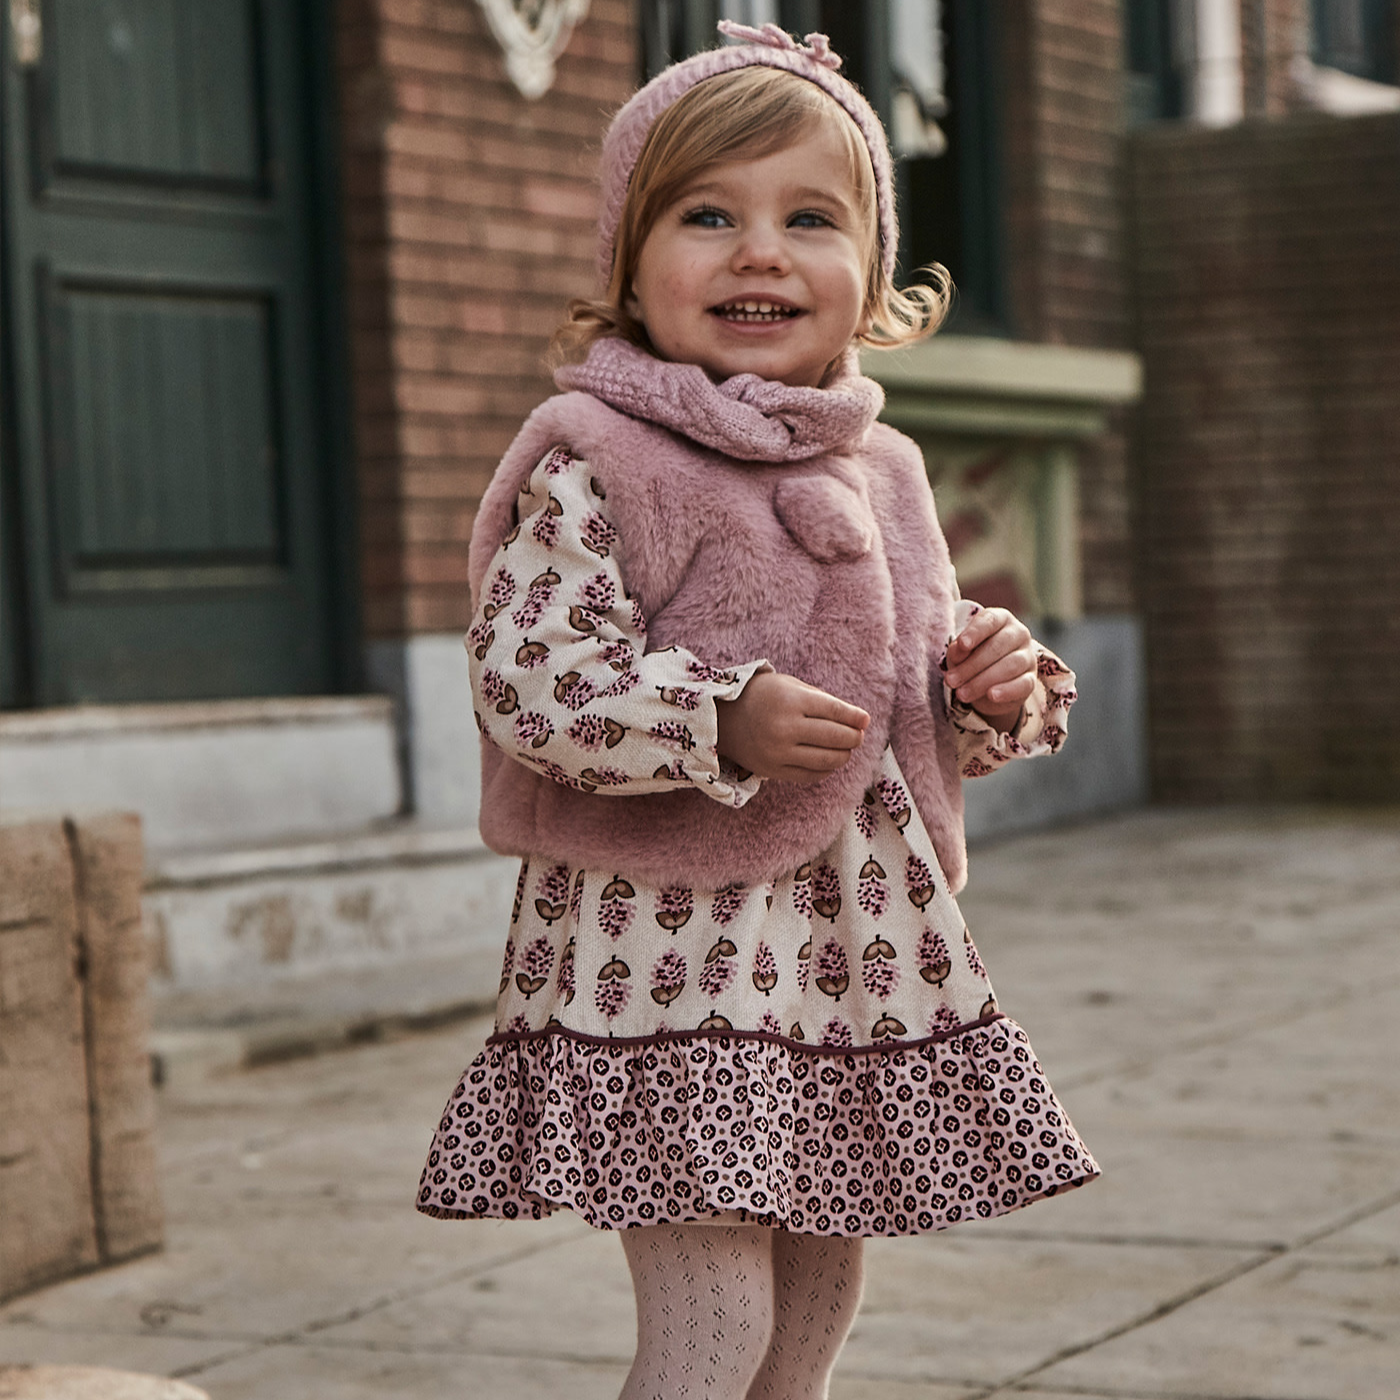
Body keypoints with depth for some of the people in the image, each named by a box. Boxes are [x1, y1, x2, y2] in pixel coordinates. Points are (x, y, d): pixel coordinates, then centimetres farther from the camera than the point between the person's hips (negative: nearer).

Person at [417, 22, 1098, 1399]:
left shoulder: (880, 475, 10)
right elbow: (526, 679, -18)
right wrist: (723, 719, -27)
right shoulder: (594, 461, -11)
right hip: (670, 939, -7)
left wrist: (995, 691, -3)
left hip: (859, 946, 7)